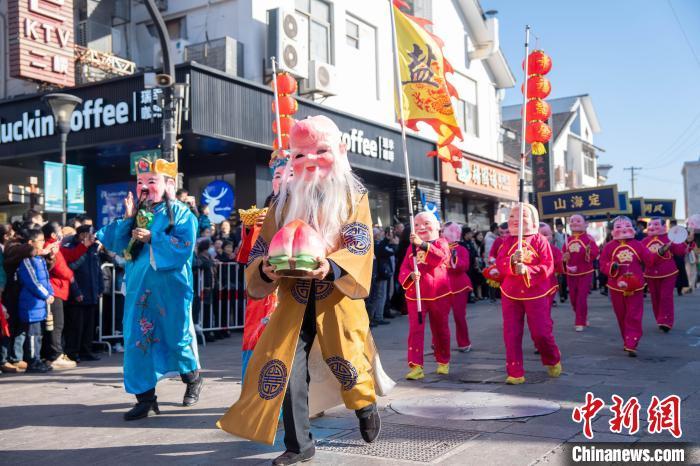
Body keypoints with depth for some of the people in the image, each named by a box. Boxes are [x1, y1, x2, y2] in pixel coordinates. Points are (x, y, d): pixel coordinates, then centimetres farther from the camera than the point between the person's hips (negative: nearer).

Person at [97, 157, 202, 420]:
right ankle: (145, 397, 9)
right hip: (139, 287, 5)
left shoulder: (179, 212, -3)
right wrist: (127, 219, -4)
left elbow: (185, 245, -17)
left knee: (178, 336, 6)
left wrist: (152, 238, -20)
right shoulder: (136, 213, 12)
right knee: (138, 339, 0)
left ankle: (193, 379, 34)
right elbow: (116, 245, 8)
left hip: (170, 286, -5)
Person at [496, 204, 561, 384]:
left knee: (541, 332, 0)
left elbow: (548, 266, -12)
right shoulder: (508, 241, 4)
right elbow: (499, 263, -6)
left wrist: (526, 269, -25)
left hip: (537, 294, -3)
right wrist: (512, 261, -26)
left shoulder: (540, 240, -5)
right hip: (510, 294, 3)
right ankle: (515, 373, 11)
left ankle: (553, 361, 31)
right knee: (511, 334, 2)